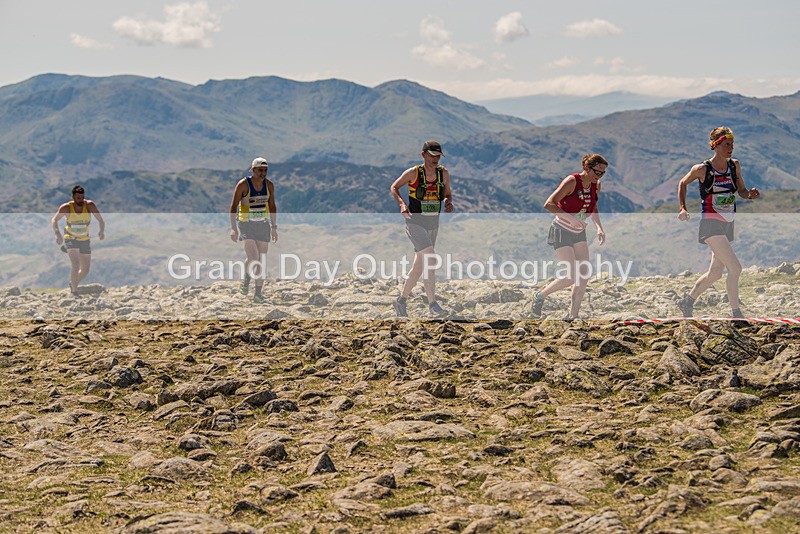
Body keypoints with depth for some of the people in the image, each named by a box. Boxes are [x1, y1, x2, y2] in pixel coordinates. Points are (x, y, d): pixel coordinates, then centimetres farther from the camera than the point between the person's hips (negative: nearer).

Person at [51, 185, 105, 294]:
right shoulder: (66, 208, -16)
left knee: (86, 270, 9)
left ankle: (73, 284, 38)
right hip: (71, 239, -3)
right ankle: (74, 291, -9)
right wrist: (58, 234, -31)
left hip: (84, 240, 3)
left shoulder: (90, 205, -15)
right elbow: (54, 220, -13)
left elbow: (101, 220, -15)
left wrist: (102, 231, -35)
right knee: (76, 266, -23)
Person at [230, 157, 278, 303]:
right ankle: (246, 279, 12)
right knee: (253, 257, -18)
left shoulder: (269, 185, 2)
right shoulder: (243, 184, -11)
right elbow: (233, 206, -7)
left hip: (263, 225, 4)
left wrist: (274, 228, 12)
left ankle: (258, 293, 11)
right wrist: (233, 228, -13)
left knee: (262, 261, 1)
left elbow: (272, 206, 14)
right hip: (246, 225, -4)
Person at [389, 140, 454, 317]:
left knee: (419, 265, 11)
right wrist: (402, 204, -15)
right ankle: (432, 303, -19)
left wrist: (448, 201, -7)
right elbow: (393, 188, 3)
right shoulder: (413, 173, -7)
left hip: (433, 224, 6)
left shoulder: (443, 173, 5)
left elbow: (447, 194, 17)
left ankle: (401, 300, 27)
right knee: (430, 260, -21)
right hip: (415, 222, -6)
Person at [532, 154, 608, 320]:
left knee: (584, 276, 0)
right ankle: (540, 296, 11)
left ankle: (572, 316, 10)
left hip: (579, 232, 7)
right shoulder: (572, 181, -20)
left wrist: (599, 228, 4)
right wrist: (570, 217, -36)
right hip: (562, 231, -7)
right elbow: (549, 204, -25)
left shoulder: (595, 186, 2)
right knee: (570, 278, -13)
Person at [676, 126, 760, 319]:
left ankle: (687, 301, 33)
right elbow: (682, 184, 9)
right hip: (711, 224, -6)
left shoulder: (734, 165, 5)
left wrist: (750, 194, -8)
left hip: (728, 225, 7)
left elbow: (741, 191, 14)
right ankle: (736, 313, -8)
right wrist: (683, 208, 1)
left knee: (715, 273, 13)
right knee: (735, 268, -17)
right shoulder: (702, 169, -8)